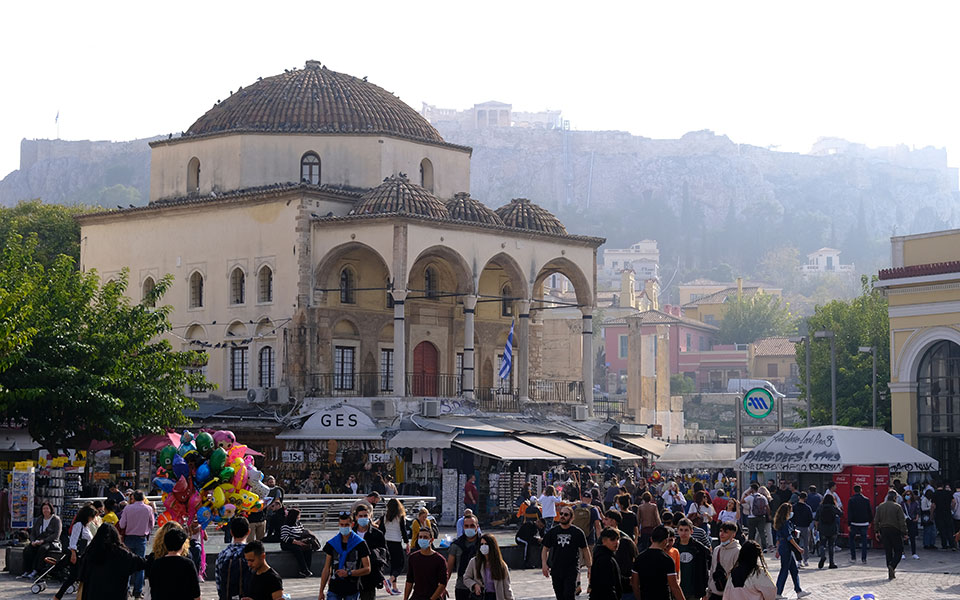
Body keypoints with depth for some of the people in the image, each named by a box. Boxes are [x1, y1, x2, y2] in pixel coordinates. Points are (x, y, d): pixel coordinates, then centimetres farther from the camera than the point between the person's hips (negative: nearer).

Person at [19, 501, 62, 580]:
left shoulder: (56, 520, 2)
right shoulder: (39, 520, 18)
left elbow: (56, 535, -9)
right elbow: (32, 533, 17)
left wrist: (43, 541, -18)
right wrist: (33, 541, -6)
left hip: (51, 542, -5)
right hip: (38, 542, 5)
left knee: (42, 548, -38)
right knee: (27, 549, -25)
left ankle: (35, 572, -41)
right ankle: (26, 571, -32)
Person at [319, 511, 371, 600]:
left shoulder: (360, 544, -3)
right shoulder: (332, 543, 6)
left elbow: (367, 569, -5)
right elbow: (326, 569, 10)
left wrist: (348, 573, -17)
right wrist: (321, 591, 8)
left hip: (352, 589, -2)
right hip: (334, 588, 2)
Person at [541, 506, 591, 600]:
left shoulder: (577, 532, 0)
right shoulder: (552, 531, 7)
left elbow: (585, 550, 6)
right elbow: (545, 549, 12)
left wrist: (589, 567, 3)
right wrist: (544, 564, -1)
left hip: (572, 570, -4)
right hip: (556, 570, 4)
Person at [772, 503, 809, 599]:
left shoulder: (780, 522, 11)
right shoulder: (786, 523, -17)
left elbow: (778, 537, 17)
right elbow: (789, 537, -19)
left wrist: (778, 549, 23)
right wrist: (798, 548, -16)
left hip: (782, 547, 10)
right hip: (786, 548, -10)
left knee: (794, 570, 13)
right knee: (784, 570, -2)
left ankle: (799, 591, 16)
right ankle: (778, 593, 2)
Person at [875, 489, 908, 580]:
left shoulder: (880, 507, 6)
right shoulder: (897, 507, -8)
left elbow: (876, 520, 7)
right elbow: (902, 521, -10)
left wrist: (876, 531, 14)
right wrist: (904, 533, -6)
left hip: (884, 531, 4)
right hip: (895, 531, -4)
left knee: (888, 552, 8)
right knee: (898, 551, 4)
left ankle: (890, 573, 7)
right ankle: (892, 566, -21)